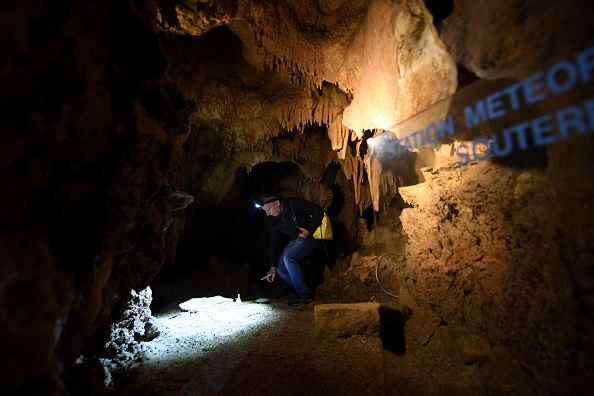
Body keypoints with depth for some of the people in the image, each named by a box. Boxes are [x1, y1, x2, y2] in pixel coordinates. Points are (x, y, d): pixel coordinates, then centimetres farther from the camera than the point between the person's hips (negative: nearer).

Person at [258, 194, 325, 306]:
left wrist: (309, 230, -26)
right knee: (280, 268, -2)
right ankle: (301, 292, 12)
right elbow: (273, 243, 2)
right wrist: (273, 267, -2)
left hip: (309, 237, -7)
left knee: (288, 257, -29)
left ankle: (304, 294, -16)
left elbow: (319, 211, -17)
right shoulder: (273, 219, -1)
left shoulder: (295, 204, -20)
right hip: (294, 241, 8)